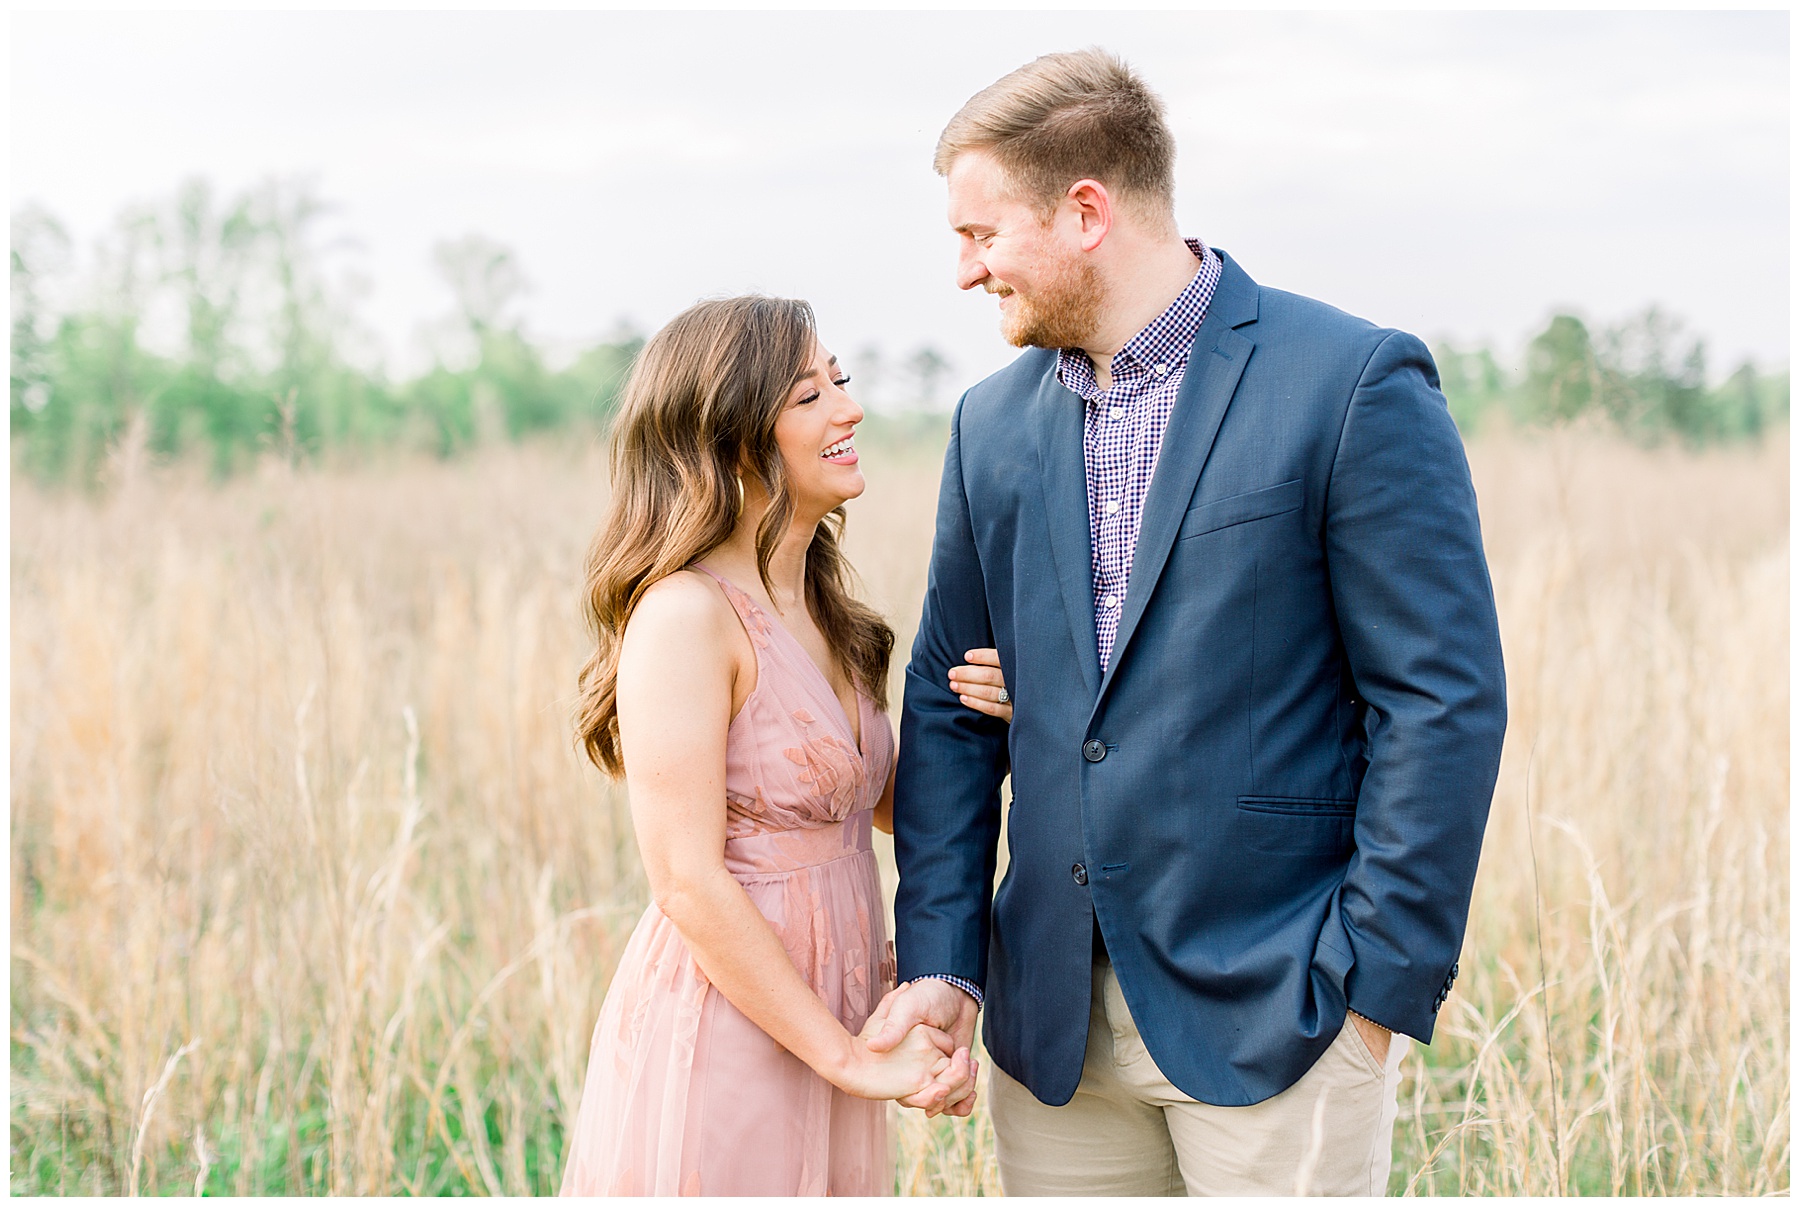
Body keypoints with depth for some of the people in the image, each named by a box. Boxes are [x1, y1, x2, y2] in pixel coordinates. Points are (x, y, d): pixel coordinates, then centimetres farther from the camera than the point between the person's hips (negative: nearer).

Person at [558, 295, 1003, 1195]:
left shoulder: (819, 610, 9)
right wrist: (854, 1059, -17)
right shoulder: (685, 615, -17)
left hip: (815, 1036, 8)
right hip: (718, 1045, -8)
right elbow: (689, 886, -20)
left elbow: (889, 801, 18)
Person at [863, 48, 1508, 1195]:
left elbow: (1446, 703, -10)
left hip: (1271, 1009, -5)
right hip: (1053, 1017, 5)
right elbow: (951, 705, 11)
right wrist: (938, 960, 2)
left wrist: (1378, 985, -12)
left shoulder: (1356, 384, -9)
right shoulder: (994, 423, 9)